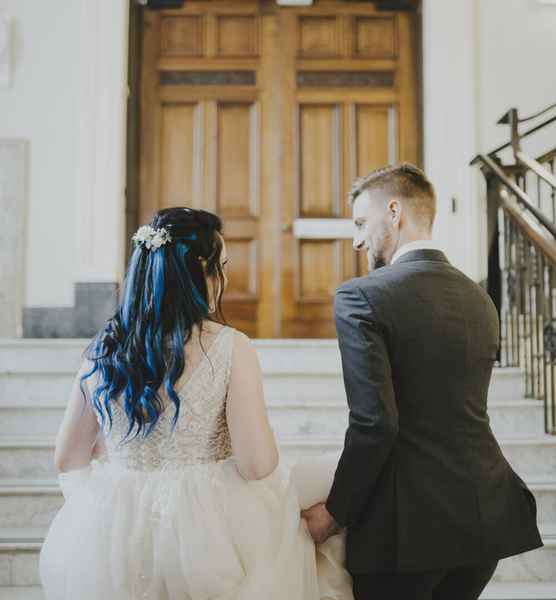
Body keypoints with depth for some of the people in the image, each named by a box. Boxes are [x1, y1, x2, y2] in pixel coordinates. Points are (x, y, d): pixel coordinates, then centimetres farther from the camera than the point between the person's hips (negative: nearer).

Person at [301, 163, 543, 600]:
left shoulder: (361, 297, -13)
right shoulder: (481, 299, 9)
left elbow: (374, 423, -20)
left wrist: (335, 513, -7)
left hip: (409, 524, -6)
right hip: (486, 518, 7)